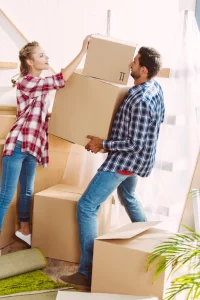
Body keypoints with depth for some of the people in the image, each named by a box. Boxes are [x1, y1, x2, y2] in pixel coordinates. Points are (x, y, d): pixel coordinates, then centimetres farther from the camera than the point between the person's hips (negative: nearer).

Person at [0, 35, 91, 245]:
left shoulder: (41, 84, 13)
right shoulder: (25, 82, -15)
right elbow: (62, 78, -23)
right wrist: (84, 50, -21)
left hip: (33, 145, 9)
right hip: (18, 144, -9)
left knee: (27, 191, 19)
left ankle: (24, 230, 35)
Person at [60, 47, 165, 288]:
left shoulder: (140, 101, -29)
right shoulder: (155, 87, 1)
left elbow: (134, 144, -26)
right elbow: (160, 118, 17)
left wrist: (102, 144, -16)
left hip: (125, 160, -10)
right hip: (135, 159, 10)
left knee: (86, 207, -11)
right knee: (127, 197, 33)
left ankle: (87, 273, -9)